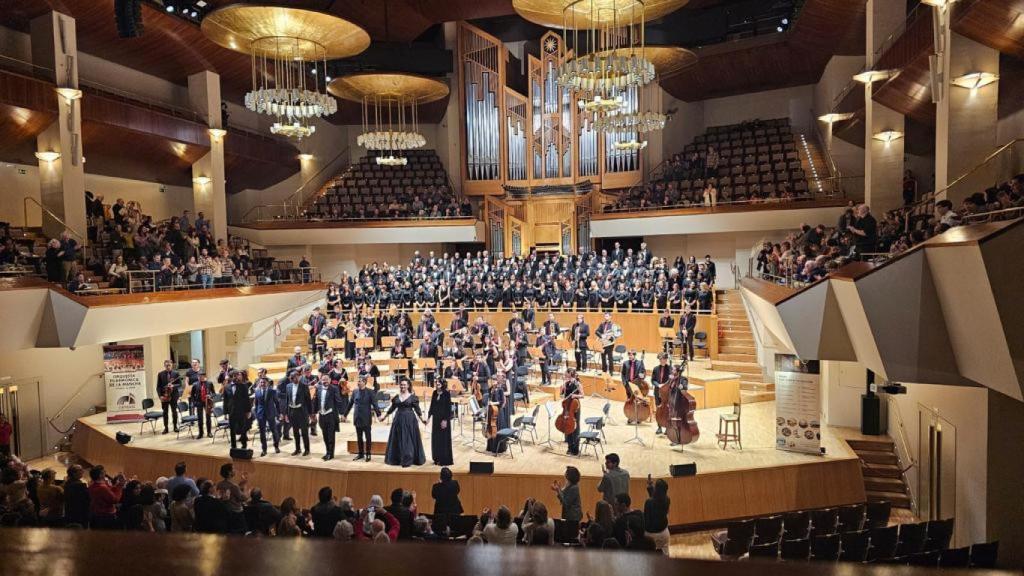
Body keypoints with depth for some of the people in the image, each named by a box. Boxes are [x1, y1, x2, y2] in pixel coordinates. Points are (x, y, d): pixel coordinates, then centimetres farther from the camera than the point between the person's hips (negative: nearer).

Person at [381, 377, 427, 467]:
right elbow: (392, 408, 15)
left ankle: (407, 460, 5)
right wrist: (384, 416, 17)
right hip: (398, 419, 4)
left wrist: (422, 419, -8)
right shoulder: (396, 396, 7)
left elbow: (417, 409, -2)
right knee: (398, 440, 7)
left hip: (409, 420, -4)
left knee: (408, 439, -2)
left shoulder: (412, 397, -3)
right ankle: (397, 459, 18)